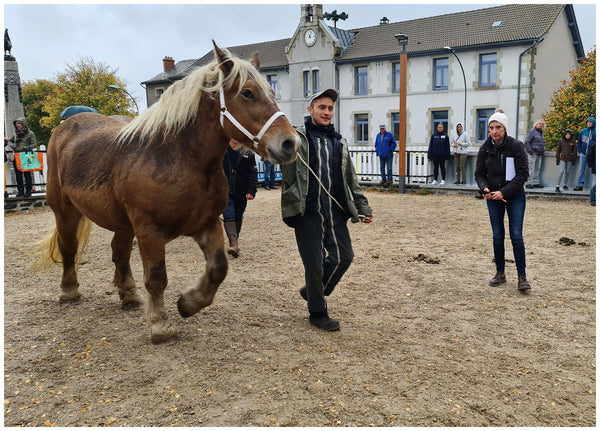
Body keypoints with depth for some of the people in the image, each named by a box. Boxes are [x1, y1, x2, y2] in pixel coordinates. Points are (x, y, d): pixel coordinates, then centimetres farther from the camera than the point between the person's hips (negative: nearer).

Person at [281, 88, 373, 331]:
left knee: (344, 256, 7)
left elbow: (350, 179, 20)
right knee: (314, 263, 0)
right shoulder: (297, 138, 1)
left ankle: (313, 291, 31)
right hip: (307, 211, -5)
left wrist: (362, 207, 16)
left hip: (335, 210, 5)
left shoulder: (339, 142, 17)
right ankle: (318, 313, 19)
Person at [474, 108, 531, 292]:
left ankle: (522, 277, 2)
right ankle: (500, 273, 20)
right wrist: (484, 188, -17)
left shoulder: (516, 146, -11)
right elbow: (479, 173, 4)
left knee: (516, 235, -7)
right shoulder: (485, 148, -2)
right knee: (497, 236, 7)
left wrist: (504, 192, -19)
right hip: (493, 198, 3)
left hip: (515, 197, -3)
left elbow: (523, 173, -11)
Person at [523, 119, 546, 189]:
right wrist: (531, 151, -18)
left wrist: (542, 151, 13)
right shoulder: (532, 132, -5)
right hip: (532, 154, -8)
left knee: (537, 169, 9)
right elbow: (526, 142, -13)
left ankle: (536, 182, 13)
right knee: (531, 169, -8)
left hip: (539, 154, 8)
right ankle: (529, 183, -6)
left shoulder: (541, 133, 20)